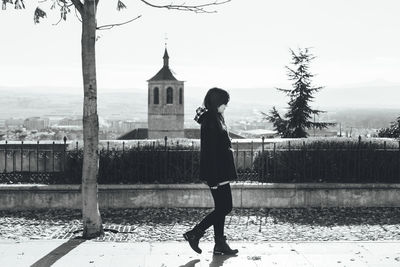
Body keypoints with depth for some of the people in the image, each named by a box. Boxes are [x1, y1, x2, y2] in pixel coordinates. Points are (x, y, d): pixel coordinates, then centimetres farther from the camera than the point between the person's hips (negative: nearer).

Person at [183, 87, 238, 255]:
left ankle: (220, 245, 18)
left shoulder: (216, 119, 13)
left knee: (222, 208, 12)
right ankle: (194, 234, 4)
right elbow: (209, 151, -21)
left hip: (221, 172, 10)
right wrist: (213, 178, -22)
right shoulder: (209, 121, -17)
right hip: (216, 174, -10)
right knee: (224, 208, -4)